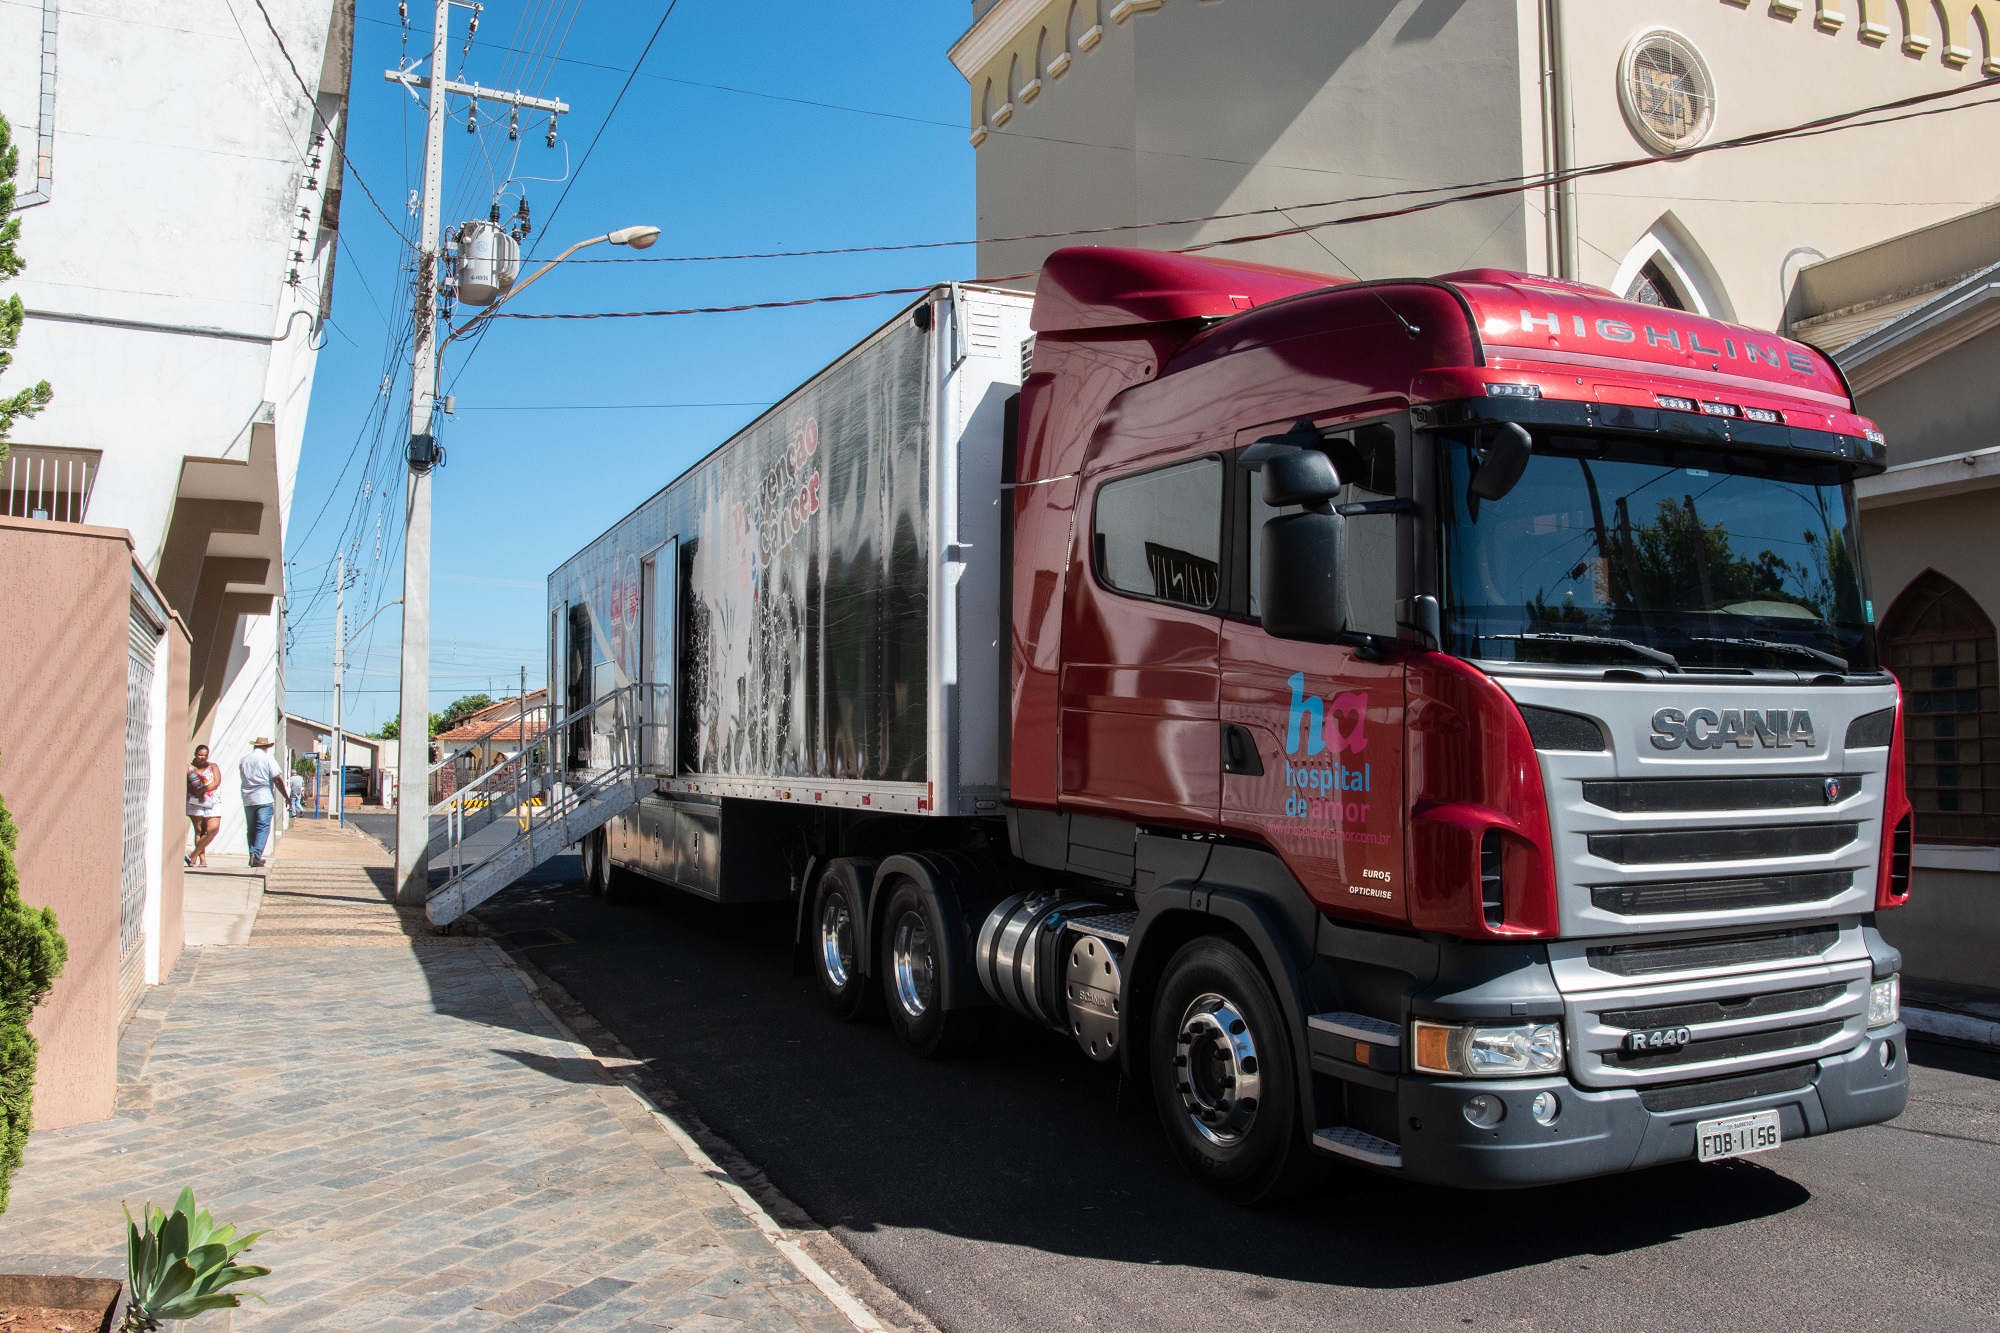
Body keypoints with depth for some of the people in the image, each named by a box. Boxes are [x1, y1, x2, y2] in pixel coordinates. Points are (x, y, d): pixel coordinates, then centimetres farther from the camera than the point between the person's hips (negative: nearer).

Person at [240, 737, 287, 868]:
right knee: (263, 828, -6)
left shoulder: (244, 760, 12)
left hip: (247, 799, 5)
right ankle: (256, 855, -19)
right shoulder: (268, 759, -4)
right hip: (264, 799, -5)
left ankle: (253, 857, 13)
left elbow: (244, 778, 20)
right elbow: (277, 779, -8)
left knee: (251, 829, 12)